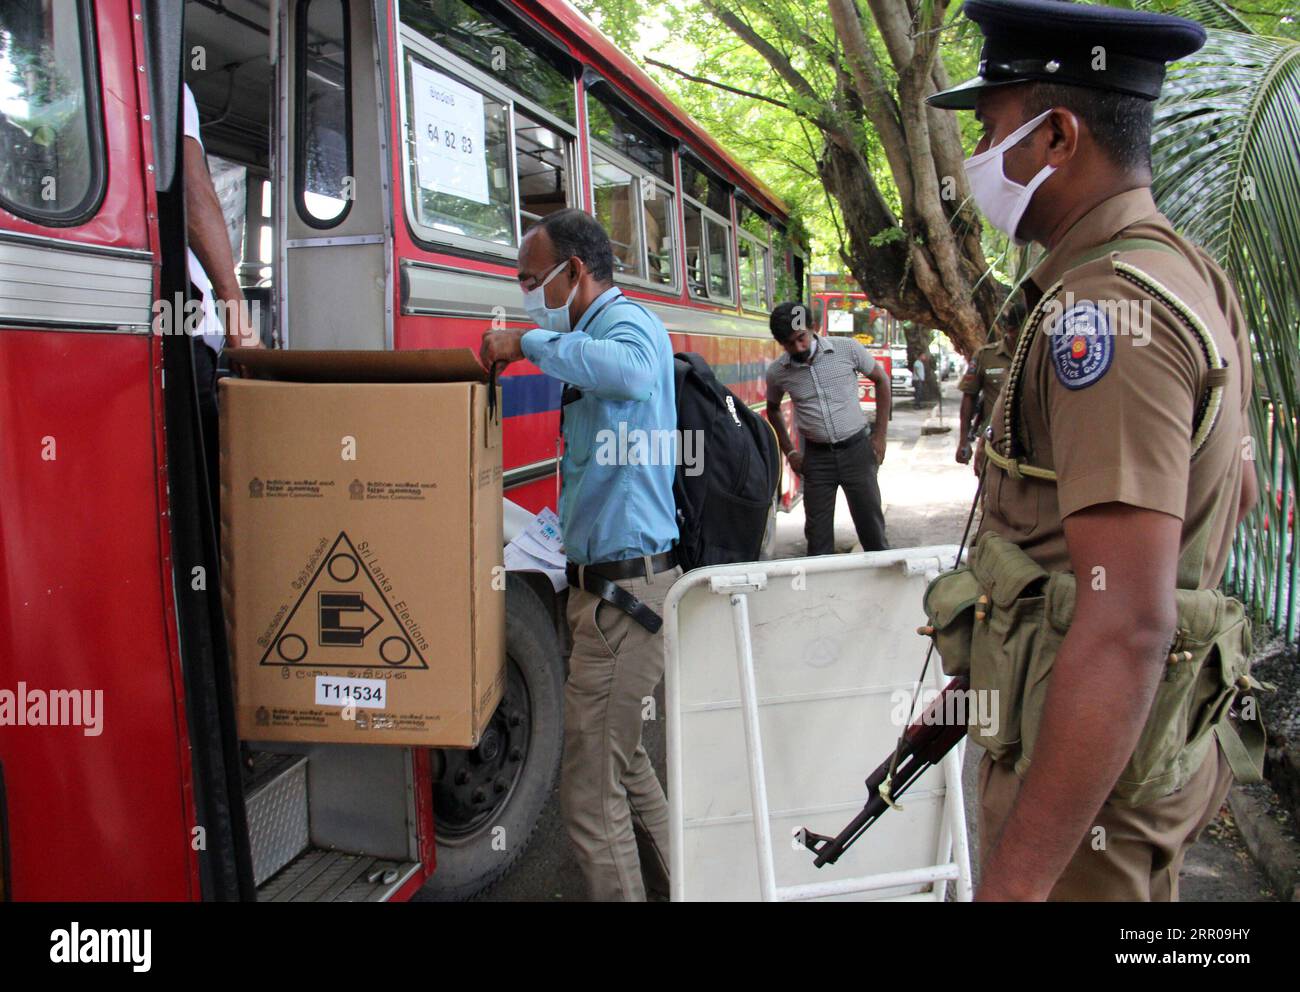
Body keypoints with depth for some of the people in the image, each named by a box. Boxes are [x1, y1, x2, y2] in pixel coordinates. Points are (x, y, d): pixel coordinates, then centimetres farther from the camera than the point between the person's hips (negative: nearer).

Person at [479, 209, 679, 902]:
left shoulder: (626, 321, -12)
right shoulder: (595, 335, 19)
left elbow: (631, 374, -40)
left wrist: (531, 342, -28)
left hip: (623, 591, -11)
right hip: (612, 583, 11)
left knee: (592, 795, -5)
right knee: (623, 764, 24)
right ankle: (671, 884, 39)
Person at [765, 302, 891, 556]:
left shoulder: (847, 349, -9)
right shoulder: (777, 372, -4)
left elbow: (881, 380, 5)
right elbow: (773, 409, 16)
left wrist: (880, 435, 1)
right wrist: (789, 452, 8)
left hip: (856, 450, -1)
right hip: (816, 457, 1)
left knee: (872, 526, 6)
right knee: (818, 535, 5)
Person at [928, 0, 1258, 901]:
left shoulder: (1105, 308, -25)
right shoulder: (1188, 276, 8)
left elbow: (1126, 628, -32)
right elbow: (1233, 491, 21)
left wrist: (1013, 881, -31)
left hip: (1089, 764, -10)